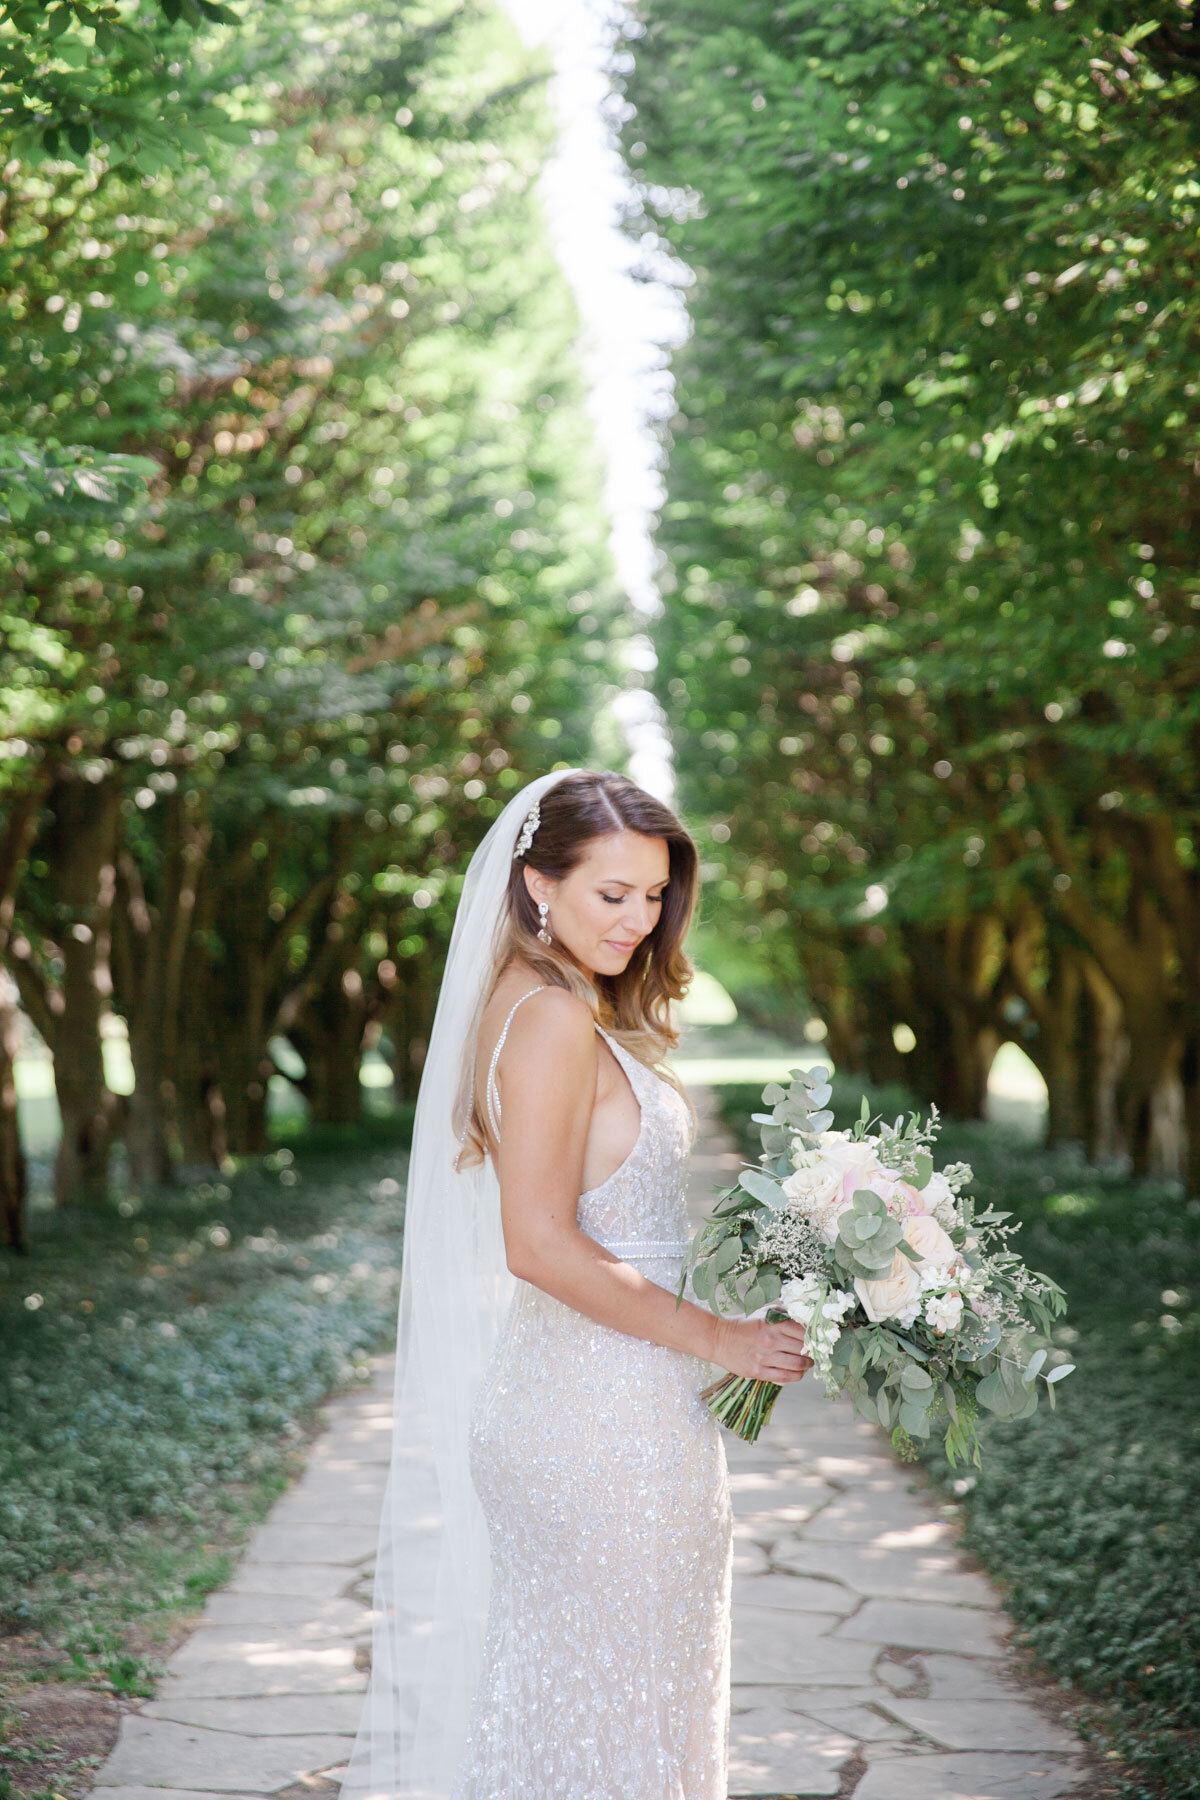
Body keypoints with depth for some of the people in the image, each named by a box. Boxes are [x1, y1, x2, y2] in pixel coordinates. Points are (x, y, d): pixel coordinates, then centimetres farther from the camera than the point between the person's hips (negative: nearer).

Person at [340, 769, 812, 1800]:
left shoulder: (524, 1007, 11)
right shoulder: (554, 1021, -18)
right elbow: (541, 1245, -23)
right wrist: (716, 1339, -16)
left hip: (561, 1398, 10)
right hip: (605, 1415, -10)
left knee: (548, 1696, 17)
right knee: (613, 1702, 1)